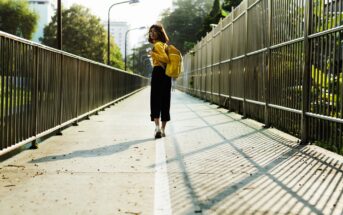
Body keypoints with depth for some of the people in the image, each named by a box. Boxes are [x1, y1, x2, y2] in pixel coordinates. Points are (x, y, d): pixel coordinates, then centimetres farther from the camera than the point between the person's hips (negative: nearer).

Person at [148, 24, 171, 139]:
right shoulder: (164, 44, 19)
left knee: (155, 100, -10)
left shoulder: (157, 44, -9)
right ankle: (163, 129, 14)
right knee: (165, 101, 9)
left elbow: (165, 58, -20)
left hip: (158, 73, -9)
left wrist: (153, 54, -17)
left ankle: (157, 127, -23)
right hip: (166, 74, 9)